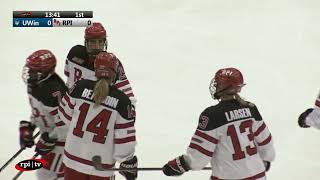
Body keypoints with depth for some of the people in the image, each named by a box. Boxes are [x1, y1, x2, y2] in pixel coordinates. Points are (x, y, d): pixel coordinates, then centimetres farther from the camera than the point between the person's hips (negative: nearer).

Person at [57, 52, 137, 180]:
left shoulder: (80, 87, -9)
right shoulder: (122, 101, -16)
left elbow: (66, 113, 4)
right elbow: (125, 137, -13)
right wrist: (129, 162, 1)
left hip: (74, 157, 3)